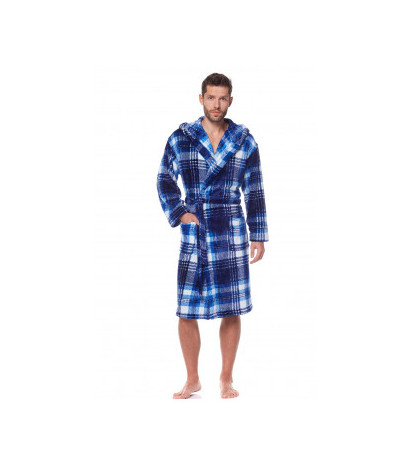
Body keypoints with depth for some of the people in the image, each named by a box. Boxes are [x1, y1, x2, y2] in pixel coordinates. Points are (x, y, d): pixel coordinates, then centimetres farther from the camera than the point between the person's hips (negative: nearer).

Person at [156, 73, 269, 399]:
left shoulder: (245, 141, 4)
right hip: (194, 234, 0)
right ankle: (192, 380, 16)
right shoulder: (180, 138, 3)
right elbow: (165, 180, 12)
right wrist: (178, 213, -2)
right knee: (187, 311, 0)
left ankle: (227, 379, 17)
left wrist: (258, 235, 3)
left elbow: (254, 191, 6)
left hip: (232, 232, 0)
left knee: (231, 310, 3)